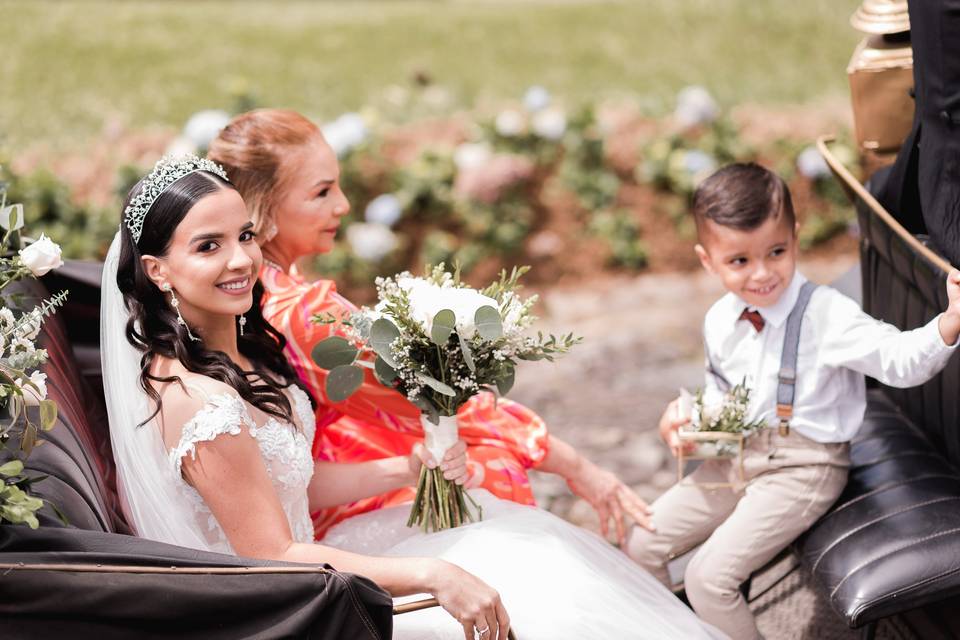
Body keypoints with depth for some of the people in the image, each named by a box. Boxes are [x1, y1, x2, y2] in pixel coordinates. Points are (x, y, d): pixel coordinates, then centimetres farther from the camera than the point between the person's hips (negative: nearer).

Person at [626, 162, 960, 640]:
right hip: (734, 458, 7)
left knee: (709, 576, -17)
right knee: (642, 545, 9)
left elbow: (898, 360, -30)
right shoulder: (720, 322, 1)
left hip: (800, 470, -7)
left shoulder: (827, 315, -20)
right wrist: (688, 416, 3)